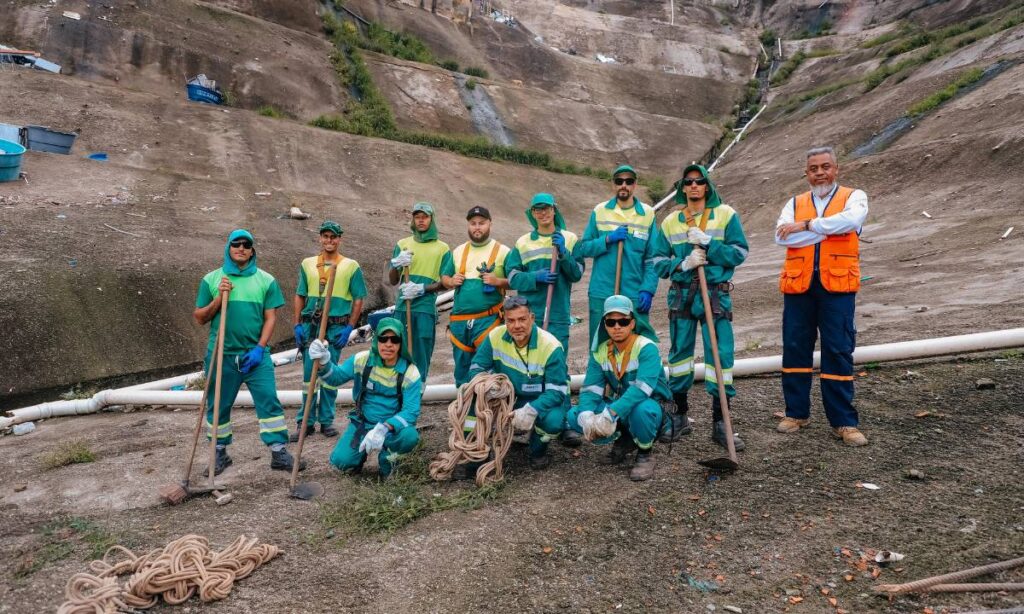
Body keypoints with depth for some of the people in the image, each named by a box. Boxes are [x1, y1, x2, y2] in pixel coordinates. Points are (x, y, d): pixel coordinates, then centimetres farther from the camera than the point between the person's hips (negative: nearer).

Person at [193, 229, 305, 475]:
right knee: (218, 405, 10)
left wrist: (260, 348, -9)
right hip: (221, 354, 1)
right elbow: (199, 318, 6)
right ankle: (220, 453, 26)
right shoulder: (212, 279, 5)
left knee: (269, 401, -4)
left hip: (256, 354, -1)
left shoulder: (266, 280, 3)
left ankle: (278, 452, 4)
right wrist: (218, 299, -10)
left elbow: (270, 317, 1)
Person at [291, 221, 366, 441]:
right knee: (309, 373, 4)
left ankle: (326, 420, 16)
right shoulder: (307, 264, 10)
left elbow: (358, 299, 1)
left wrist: (349, 328, -6)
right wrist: (298, 325, 4)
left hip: (336, 327, -2)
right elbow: (299, 296, 13)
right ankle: (306, 421, 12)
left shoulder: (351, 266, 2)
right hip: (310, 325, 2)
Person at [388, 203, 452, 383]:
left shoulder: (442, 248, 7)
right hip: (402, 307, 2)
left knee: (420, 358, 0)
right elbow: (392, 281, 11)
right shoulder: (402, 244, 13)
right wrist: (396, 265, -9)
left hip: (426, 309, -2)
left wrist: (422, 288, -12)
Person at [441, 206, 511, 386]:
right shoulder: (458, 251, 15)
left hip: (488, 319, -5)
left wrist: (498, 281, -18)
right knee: (461, 367, 13)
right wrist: (451, 281, -1)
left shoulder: (502, 251, 1)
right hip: (459, 320, 5)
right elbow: (443, 277, 20)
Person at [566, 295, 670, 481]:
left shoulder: (647, 348, -21)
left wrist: (611, 413, -46)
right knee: (574, 416, -14)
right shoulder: (600, 352, -3)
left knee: (642, 409, -41)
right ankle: (624, 439, 9)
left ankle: (645, 453, -7)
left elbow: (642, 388, -35)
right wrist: (586, 416, -30)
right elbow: (590, 389, -9)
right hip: (618, 407, 5)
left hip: (651, 407, -5)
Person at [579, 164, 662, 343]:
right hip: (601, 294, 1)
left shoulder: (648, 214, 3)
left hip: (635, 295, -1)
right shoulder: (599, 211, 5)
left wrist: (648, 289, -9)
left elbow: (653, 258, 1)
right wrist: (608, 239, -11)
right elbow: (584, 249, 4)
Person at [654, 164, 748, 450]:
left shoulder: (726, 215, 2)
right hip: (681, 294, 2)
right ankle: (681, 416, 24)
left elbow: (739, 253, -5)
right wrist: (683, 263, -13)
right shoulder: (670, 222, 8)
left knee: (721, 355, -4)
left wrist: (707, 242, -15)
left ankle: (720, 422, 7)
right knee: (679, 352, 9)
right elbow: (659, 263, 5)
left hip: (716, 295, -2)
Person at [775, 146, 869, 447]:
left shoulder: (853, 197, 8)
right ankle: (796, 412, 21)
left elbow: (851, 221, -17)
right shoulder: (795, 203, 15)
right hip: (798, 286, 3)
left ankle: (844, 421, 8)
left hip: (837, 286, -3)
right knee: (795, 348, 7)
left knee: (839, 352, -1)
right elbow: (782, 236, -5)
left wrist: (807, 225, -11)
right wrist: (828, 228, -9)